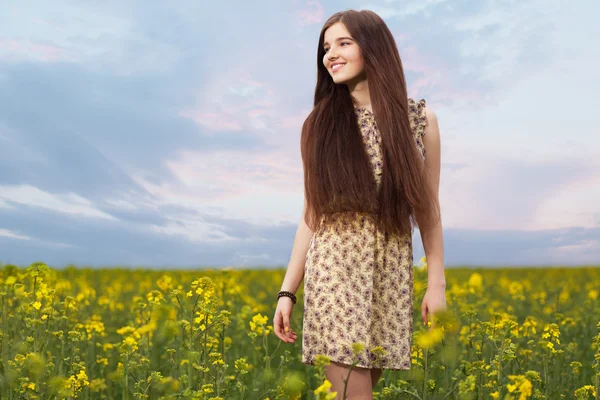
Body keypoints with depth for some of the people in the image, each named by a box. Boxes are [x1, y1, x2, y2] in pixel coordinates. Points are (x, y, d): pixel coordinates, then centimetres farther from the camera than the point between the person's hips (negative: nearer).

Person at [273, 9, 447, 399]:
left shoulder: (420, 119, 4)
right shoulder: (319, 125, 4)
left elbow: (428, 208, 7)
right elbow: (312, 214, 7)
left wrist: (437, 283, 3)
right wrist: (287, 292, 4)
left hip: (392, 272, 1)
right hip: (334, 270, -1)